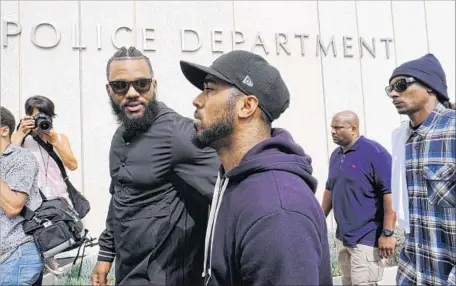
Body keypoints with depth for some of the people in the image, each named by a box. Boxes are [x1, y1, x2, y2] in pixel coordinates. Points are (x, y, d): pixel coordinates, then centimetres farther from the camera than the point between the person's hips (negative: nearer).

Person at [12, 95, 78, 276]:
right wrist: (21, 134, -14)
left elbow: (73, 165, -2)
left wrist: (55, 142, -11)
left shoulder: (60, 138, 14)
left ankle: (48, 254, 24)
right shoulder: (20, 136, 6)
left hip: (59, 199, 3)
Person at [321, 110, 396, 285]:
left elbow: (390, 192, -18)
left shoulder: (374, 152, -13)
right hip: (344, 236, 8)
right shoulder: (336, 155, 10)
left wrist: (388, 233, -22)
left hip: (366, 238, -7)